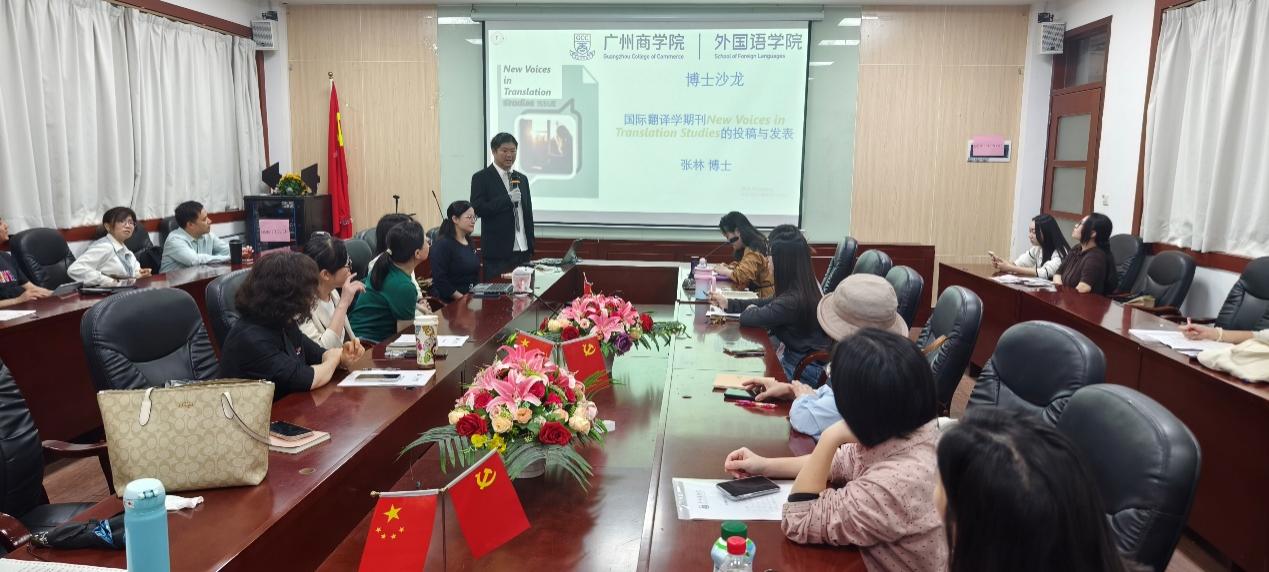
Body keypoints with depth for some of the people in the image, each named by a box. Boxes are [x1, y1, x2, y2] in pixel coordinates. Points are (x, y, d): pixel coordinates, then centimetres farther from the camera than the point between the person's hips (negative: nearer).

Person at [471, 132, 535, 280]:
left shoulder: (522, 179, 16)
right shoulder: (481, 178, -1)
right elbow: (478, 209, -12)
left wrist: (531, 248, 13)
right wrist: (508, 199, -17)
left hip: (523, 251, 5)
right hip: (498, 253, -5)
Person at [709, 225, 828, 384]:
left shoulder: (793, 300, -28)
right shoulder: (806, 287, 0)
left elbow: (748, 318, -21)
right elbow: (767, 303, 12)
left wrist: (751, 310, 2)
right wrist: (728, 303, 11)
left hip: (804, 371, -8)